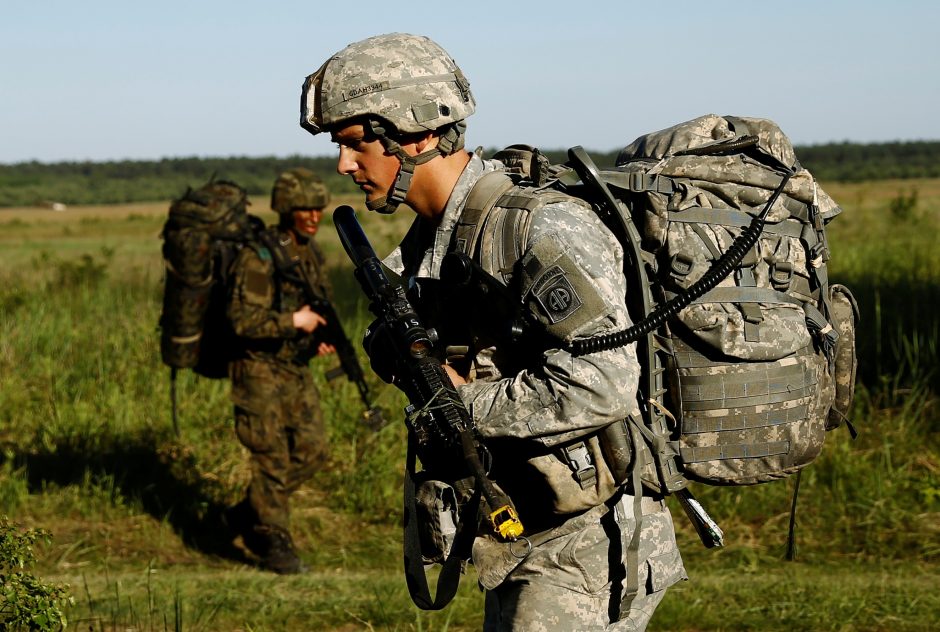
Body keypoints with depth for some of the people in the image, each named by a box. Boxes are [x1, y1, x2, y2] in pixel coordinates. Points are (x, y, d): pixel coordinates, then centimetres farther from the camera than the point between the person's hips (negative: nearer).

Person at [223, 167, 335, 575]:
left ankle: (248, 514, 24)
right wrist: (294, 322, -25)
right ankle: (274, 544, 7)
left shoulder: (310, 251, 7)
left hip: (296, 370, 8)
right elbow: (242, 320, -25)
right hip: (261, 371, -8)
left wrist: (321, 336, 1)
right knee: (273, 460, -4)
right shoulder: (258, 257, -19)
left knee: (311, 451, 8)